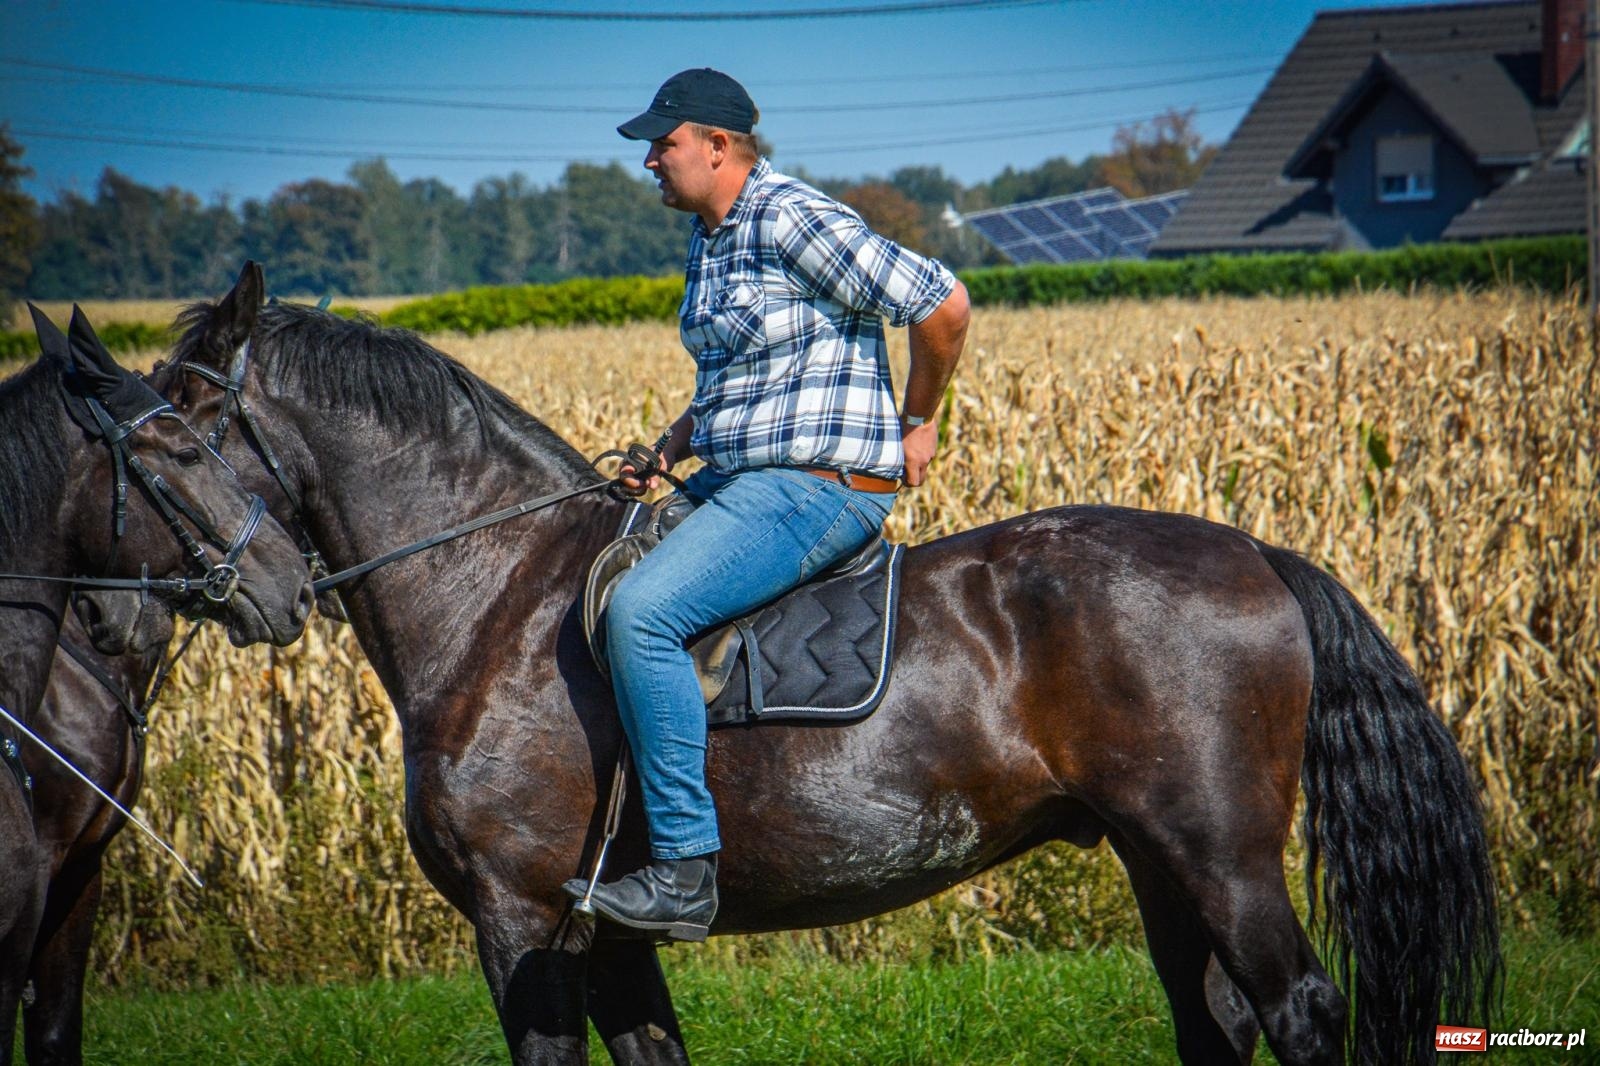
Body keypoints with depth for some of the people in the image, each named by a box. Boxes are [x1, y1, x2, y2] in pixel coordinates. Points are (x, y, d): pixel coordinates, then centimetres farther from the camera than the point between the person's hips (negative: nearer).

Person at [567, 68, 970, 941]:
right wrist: (667, 451, 12)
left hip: (820, 486, -11)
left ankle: (685, 870, -26)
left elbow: (941, 304, -17)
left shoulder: (792, 222, -16)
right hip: (741, 480, 11)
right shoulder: (708, 237, 15)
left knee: (640, 612, -27)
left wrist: (916, 423, -4)